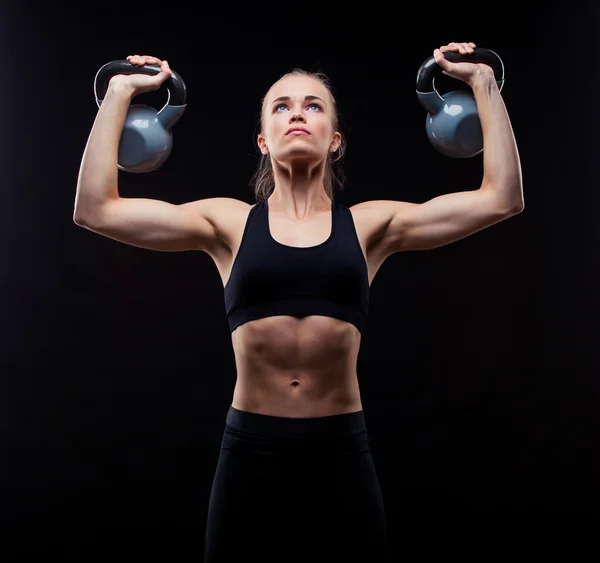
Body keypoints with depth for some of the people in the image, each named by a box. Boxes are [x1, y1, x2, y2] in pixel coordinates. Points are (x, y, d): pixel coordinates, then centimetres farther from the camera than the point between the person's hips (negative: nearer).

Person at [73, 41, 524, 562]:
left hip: (341, 456, 1)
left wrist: (484, 84, 4)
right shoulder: (229, 224, 4)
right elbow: (95, 209, -1)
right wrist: (120, 93, 3)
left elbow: (503, 198, 1)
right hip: (251, 453, 0)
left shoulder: (370, 225, 5)